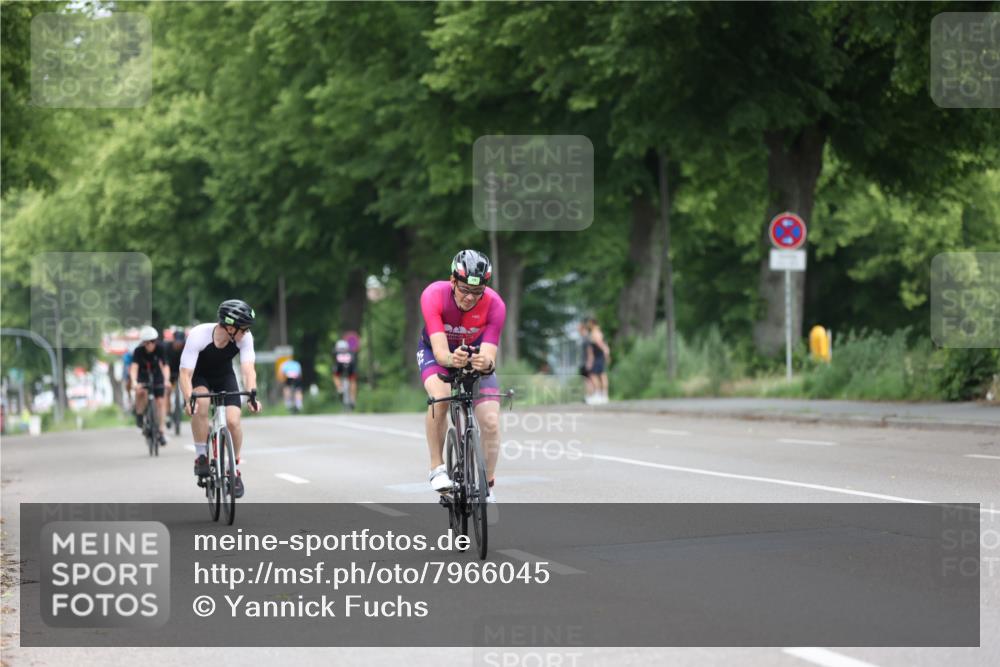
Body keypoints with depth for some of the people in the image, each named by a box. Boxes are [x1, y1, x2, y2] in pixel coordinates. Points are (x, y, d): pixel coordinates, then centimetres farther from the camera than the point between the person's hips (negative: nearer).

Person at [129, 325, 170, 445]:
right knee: (141, 392, -33)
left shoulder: (159, 349, -24)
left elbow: (165, 366, -31)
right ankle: (139, 415, -8)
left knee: (161, 402, -8)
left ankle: (160, 431, 0)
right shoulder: (138, 350, -27)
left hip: (156, 376, 1)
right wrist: (134, 382, -55)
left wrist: (166, 380, -49)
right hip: (142, 376, -1)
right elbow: (134, 367, -38)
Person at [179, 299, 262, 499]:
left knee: (233, 421, -18)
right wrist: (188, 399, -51)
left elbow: (248, 369, -32)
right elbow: (185, 373, -35)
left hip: (224, 377, 2)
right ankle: (201, 458, -19)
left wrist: (252, 394, -50)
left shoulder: (245, 338, -25)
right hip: (198, 376, -2)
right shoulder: (198, 335, -34)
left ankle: (234, 469, 5)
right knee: (201, 403, -35)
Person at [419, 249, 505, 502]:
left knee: (491, 422, -14)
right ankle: (437, 467, -17)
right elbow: (440, 351, -41)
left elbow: (489, 353, -37)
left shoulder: (494, 305, -30)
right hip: (436, 350, -1)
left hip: (475, 352, 2)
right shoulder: (434, 296, -34)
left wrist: (487, 363, -61)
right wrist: (451, 359, -64)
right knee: (440, 397, -34)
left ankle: (487, 487, 7)